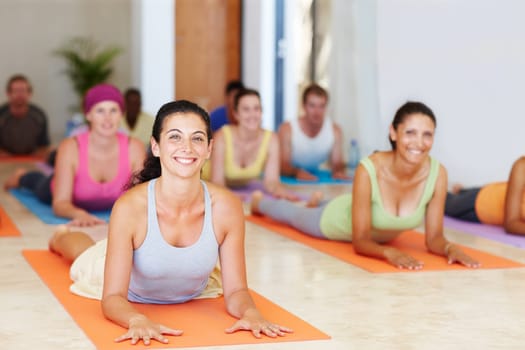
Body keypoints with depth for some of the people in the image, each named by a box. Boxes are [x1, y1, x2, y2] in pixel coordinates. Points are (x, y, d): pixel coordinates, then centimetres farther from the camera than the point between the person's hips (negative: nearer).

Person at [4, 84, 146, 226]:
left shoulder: (134, 148, -36)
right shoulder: (70, 147, -39)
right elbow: (60, 203, -39)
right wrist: (79, 214, -61)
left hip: (109, 206, 2)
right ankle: (22, 176, 63)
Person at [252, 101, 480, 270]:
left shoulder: (437, 173, -36)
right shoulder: (369, 170, -44)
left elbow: (433, 237, -26)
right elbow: (360, 242, -39)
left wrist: (450, 248, -48)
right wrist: (389, 252, -58)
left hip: (382, 234, 4)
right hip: (338, 219, -4)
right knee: (293, 214, 30)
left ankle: (318, 203, 71)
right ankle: (260, 201, 63)